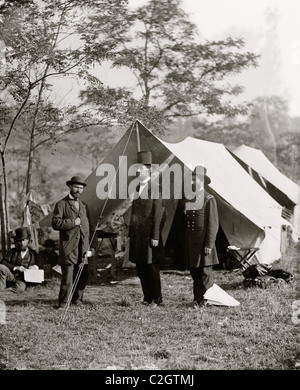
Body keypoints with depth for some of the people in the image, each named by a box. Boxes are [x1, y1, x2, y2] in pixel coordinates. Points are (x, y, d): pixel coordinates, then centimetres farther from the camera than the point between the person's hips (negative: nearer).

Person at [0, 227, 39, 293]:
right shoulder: (13, 251, 16)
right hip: (10, 276, 1)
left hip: (22, 280, -1)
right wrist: (16, 268, -13)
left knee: (20, 288, -38)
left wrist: (35, 267, -5)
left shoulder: (33, 253, 18)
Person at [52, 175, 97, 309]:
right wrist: (72, 222, -12)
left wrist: (90, 248, 10)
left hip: (83, 249, 5)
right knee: (67, 277, -9)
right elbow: (55, 223, -10)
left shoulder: (84, 206, 20)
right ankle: (63, 303, -1)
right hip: (68, 248, -5)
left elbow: (90, 228, 18)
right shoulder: (61, 204, 3)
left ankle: (77, 300, 19)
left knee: (82, 277, 5)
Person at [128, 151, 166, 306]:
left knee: (152, 268, -1)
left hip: (148, 234, -7)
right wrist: (130, 233, 15)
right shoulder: (137, 187, 13)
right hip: (137, 235, 8)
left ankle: (157, 299, 10)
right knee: (140, 268, 11)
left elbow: (157, 214, -12)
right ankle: (147, 298, 21)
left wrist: (155, 236, -16)